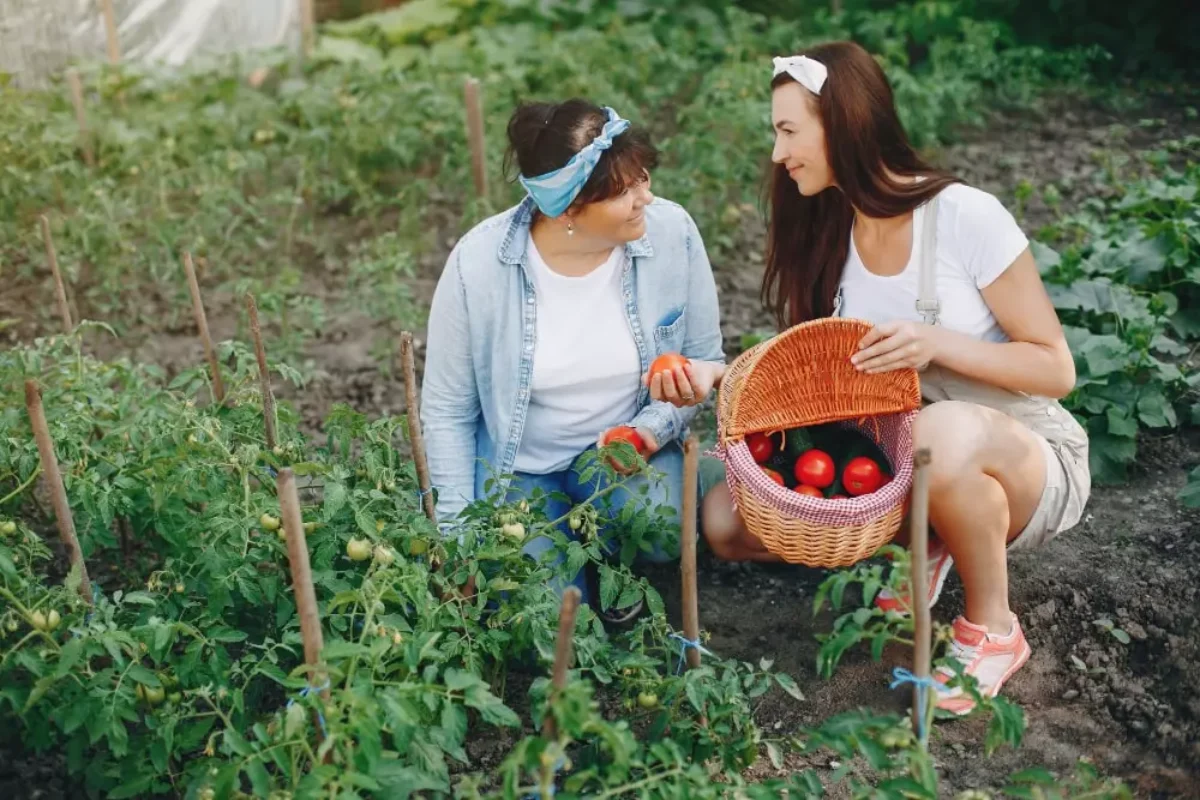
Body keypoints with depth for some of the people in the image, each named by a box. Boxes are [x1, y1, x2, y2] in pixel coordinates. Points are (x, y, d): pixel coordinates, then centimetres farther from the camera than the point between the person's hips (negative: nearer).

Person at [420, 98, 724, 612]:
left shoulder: (671, 232, -16)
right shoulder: (478, 262, -20)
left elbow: (703, 360, -2)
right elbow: (447, 412, -8)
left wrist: (653, 428, -21)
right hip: (517, 461, -1)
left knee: (660, 535, -29)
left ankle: (600, 540, 8)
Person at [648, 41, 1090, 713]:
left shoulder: (967, 217, -19)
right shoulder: (826, 233, -1)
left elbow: (1056, 369, -15)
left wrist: (938, 343, -30)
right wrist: (719, 377, -20)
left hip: (1028, 460, -5)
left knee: (947, 432, -42)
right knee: (726, 519, -12)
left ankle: (992, 629, -13)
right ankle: (918, 547, 6)